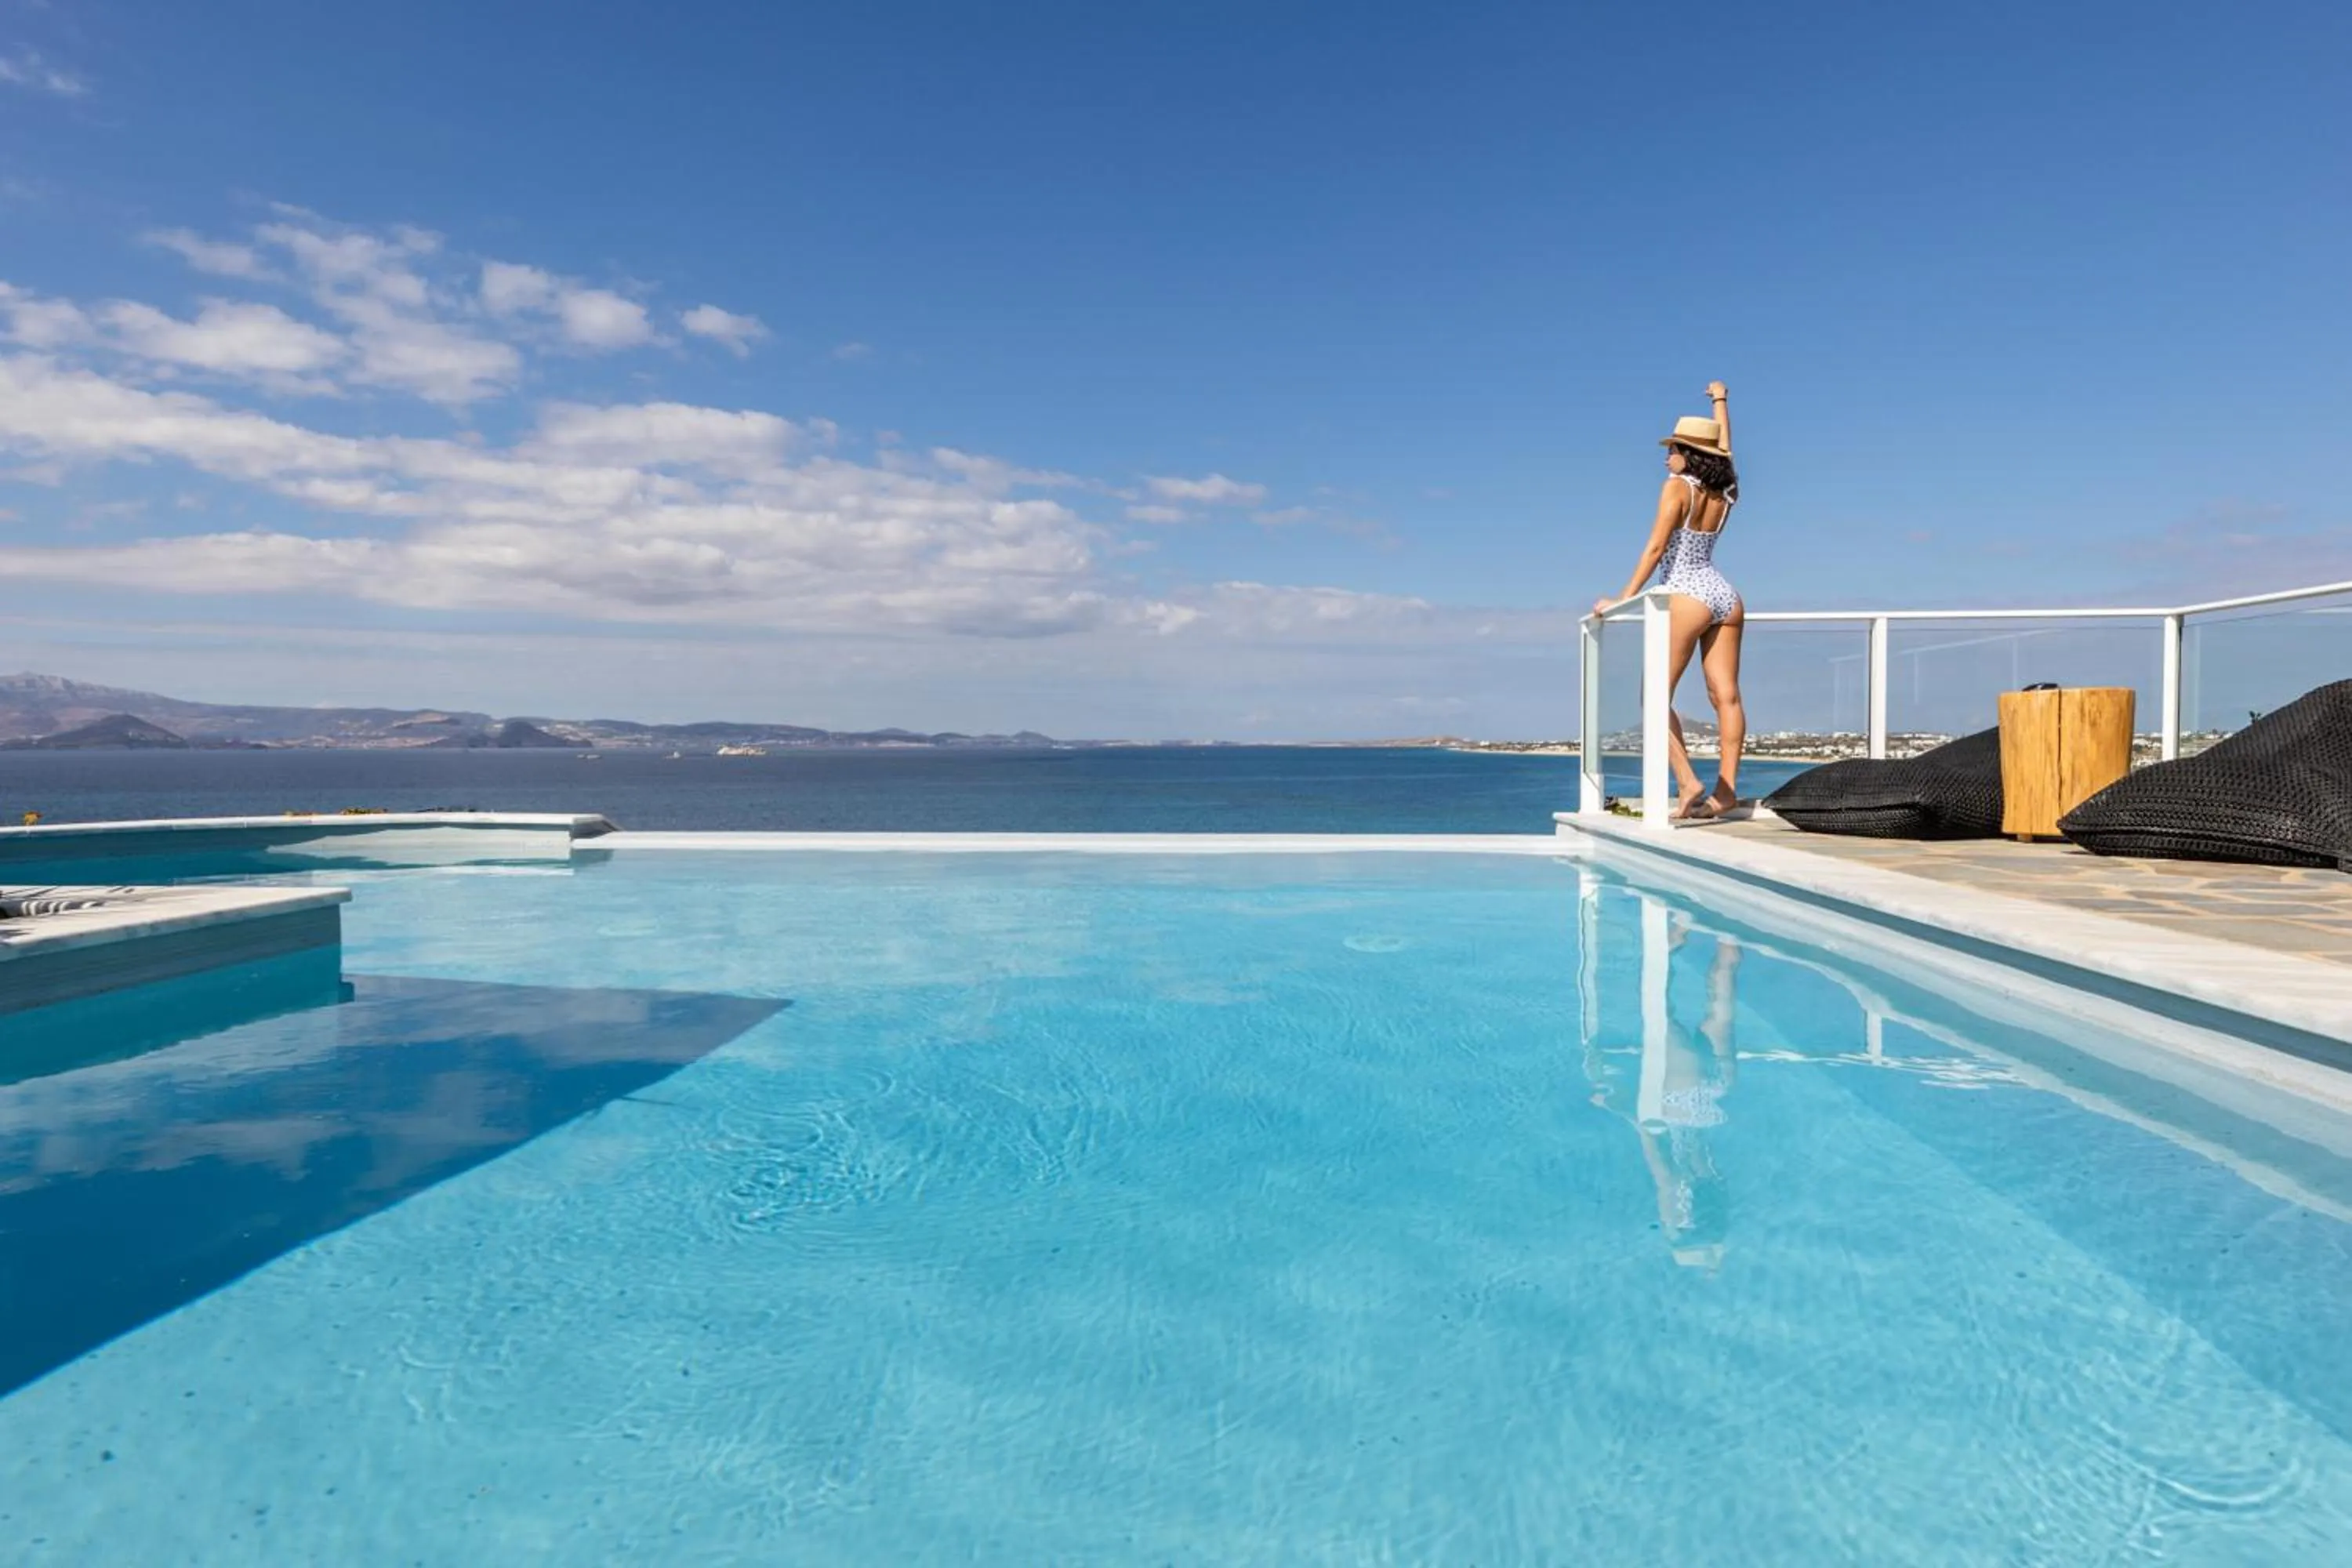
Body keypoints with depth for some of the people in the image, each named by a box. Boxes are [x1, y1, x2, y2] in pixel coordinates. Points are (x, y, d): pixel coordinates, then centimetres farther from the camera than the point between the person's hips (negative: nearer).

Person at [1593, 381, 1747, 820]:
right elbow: (1723, 447, 31)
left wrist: (1624, 599, -12)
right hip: (1726, 594, 7)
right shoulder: (1726, 491, 11)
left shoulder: (1678, 487, -7)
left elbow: (1656, 547, -13)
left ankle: (1688, 783, -18)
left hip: (1689, 595, -7)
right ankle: (1726, 790, -1)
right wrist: (1720, 399, 47)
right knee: (1726, 695, 1)